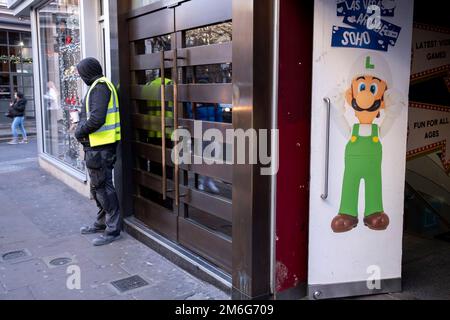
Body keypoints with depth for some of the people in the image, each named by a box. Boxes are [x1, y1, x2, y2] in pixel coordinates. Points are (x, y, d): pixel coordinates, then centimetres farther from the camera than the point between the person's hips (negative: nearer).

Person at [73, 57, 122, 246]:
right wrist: (81, 127, 6)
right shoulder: (98, 86, 16)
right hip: (96, 146, 10)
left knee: (103, 187, -4)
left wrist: (80, 132, -11)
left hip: (100, 147, -10)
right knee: (97, 187, 19)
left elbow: (97, 118, -24)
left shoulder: (100, 86, -15)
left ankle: (113, 229, 4)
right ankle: (102, 223, 32)